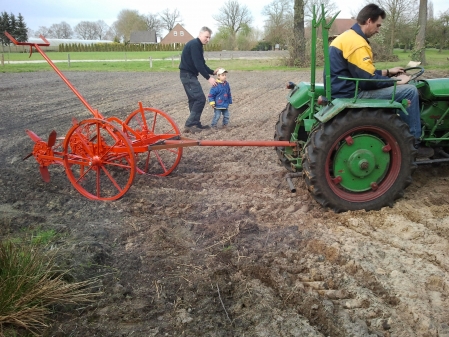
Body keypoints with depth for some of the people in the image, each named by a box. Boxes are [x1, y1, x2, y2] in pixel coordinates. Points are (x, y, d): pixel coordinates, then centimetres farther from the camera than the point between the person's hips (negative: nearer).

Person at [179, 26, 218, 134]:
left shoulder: (198, 45, 16)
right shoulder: (194, 44, -15)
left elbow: (202, 64, 18)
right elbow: (198, 64, -21)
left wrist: (213, 72, 6)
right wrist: (208, 78, -19)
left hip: (189, 75, 10)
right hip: (187, 75, -10)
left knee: (194, 99, 13)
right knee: (200, 99, -12)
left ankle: (196, 124, 19)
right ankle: (189, 124, -10)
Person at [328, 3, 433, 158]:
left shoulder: (348, 36, 15)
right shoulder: (356, 42, -18)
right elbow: (368, 81, -21)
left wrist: (388, 72, 18)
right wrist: (396, 81, -6)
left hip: (344, 89, 11)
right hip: (350, 94, -11)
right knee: (409, 91, -10)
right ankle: (412, 144, 1)